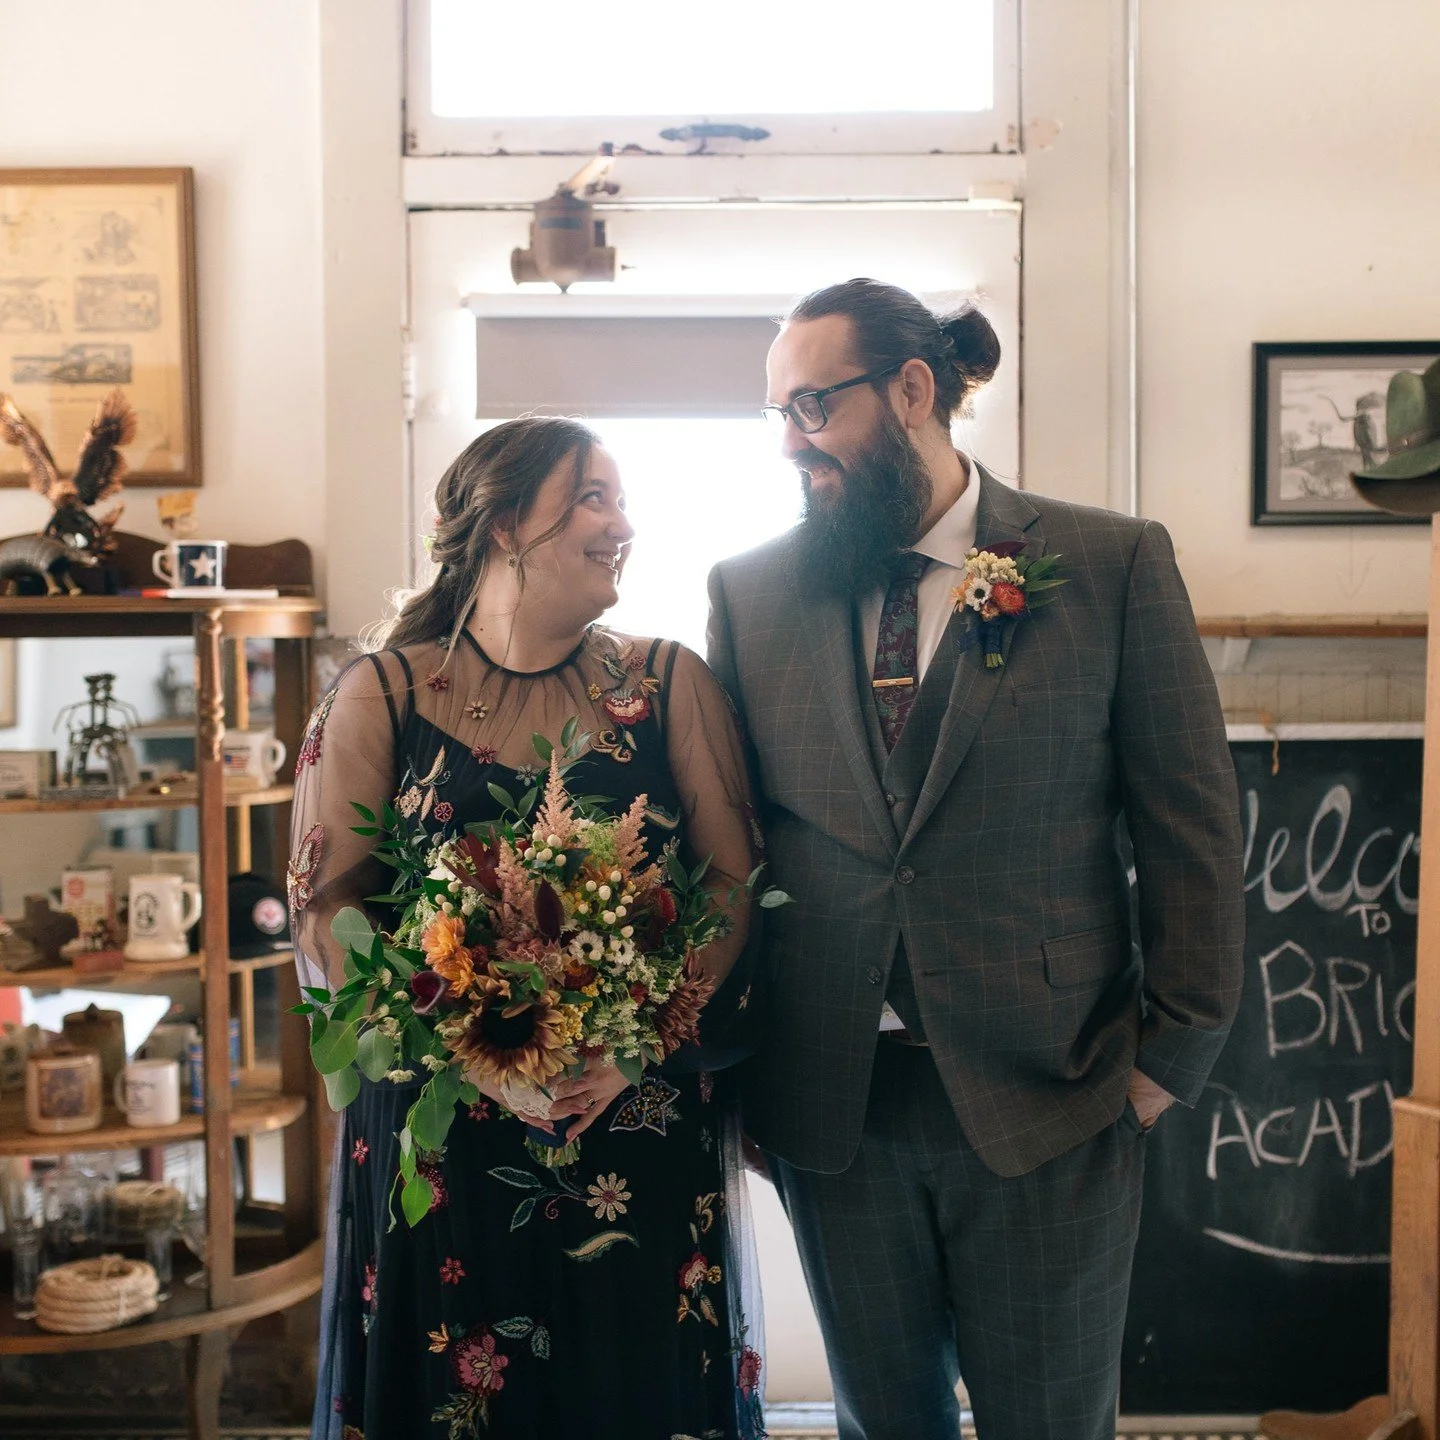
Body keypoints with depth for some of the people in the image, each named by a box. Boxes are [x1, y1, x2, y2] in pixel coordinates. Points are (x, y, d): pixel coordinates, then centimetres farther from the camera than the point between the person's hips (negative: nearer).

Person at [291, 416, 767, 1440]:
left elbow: (737, 883, 0)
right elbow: (323, 908, -2)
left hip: (644, 1138, 1)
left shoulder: (670, 684, 6)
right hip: (440, 1142, -1)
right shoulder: (381, 696, 3)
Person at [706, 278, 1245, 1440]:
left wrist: (1174, 1052, -3)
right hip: (832, 1105, 2)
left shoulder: (1114, 564, -4)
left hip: (1047, 1094, -2)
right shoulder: (752, 591, 3)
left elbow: (1192, 823, -2)